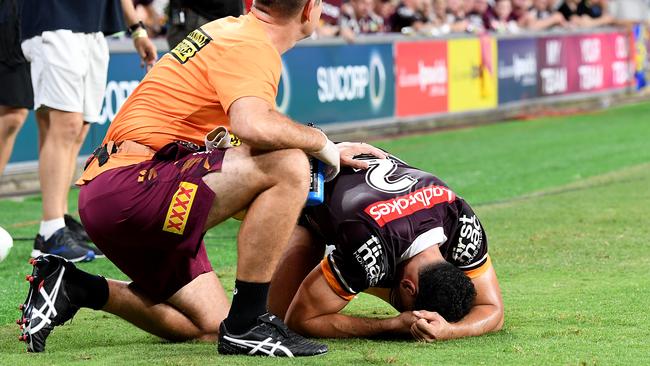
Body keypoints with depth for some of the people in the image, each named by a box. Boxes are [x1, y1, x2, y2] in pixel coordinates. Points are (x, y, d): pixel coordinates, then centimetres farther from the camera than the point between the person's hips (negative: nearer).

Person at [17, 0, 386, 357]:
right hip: (128, 184, -11)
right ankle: (246, 325, -17)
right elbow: (255, 126, -32)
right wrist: (320, 141, -12)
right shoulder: (250, 46, -12)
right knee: (288, 166, -22)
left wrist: (332, 154, 18)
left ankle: (73, 288, 15)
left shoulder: (232, 30, 17)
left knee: (208, 326, 14)